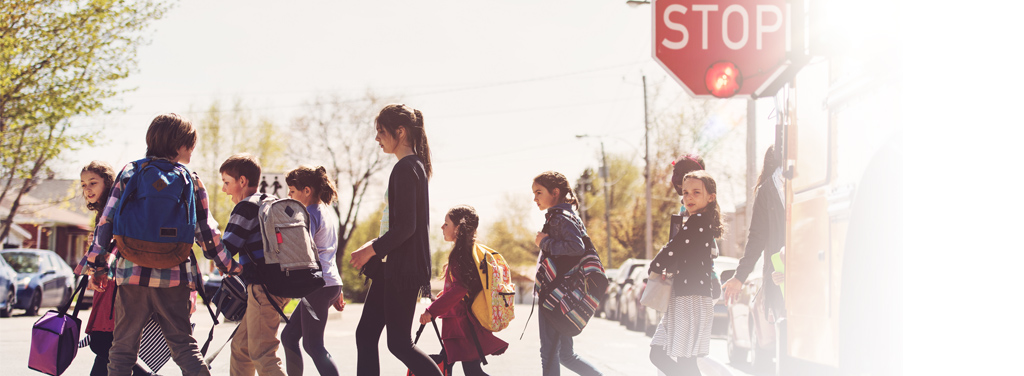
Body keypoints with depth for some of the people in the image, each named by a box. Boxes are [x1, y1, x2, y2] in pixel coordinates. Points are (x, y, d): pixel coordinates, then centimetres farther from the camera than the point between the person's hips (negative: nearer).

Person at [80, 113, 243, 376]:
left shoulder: (129, 172, 6)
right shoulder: (190, 180, 4)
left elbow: (107, 221, 2)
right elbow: (207, 232, 7)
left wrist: (96, 265, 7)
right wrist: (229, 266, 18)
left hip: (132, 274, 0)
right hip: (174, 276, 0)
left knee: (123, 347, 7)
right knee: (183, 345, 7)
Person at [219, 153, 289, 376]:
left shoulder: (246, 207, -9)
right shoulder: (271, 203, 21)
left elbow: (226, 248, -14)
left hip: (263, 287, -10)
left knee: (262, 354, -11)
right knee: (241, 347, 17)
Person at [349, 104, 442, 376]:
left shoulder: (406, 169, -15)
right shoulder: (414, 166, 15)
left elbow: (405, 227, -21)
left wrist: (371, 250, -13)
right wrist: (376, 245, 16)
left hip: (403, 269, -10)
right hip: (392, 267, 10)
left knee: (399, 343, -6)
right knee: (365, 335, 7)